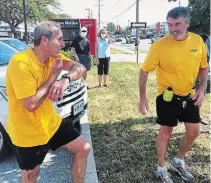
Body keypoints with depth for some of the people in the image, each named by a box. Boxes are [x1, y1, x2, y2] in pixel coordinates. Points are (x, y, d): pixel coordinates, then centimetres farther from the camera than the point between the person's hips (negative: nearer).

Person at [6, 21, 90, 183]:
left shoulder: (52, 56, -3)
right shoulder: (20, 63, -27)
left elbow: (81, 69, -12)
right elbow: (31, 104, -30)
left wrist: (66, 79, -34)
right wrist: (53, 76, -23)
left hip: (51, 122, 7)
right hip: (28, 134, -6)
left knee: (83, 148, 11)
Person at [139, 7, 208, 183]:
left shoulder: (198, 41, -7)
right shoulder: (160, 45, -20)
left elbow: (204, 67, 7)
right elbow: (144, 71, -12)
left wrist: (202, 89, -6)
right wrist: (142, 97, -15)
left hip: (189, 95, 5)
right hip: (167, 97, -5)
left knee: (194, 132, 13)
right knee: (165, 132, 7)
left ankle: (179, 161, 39)